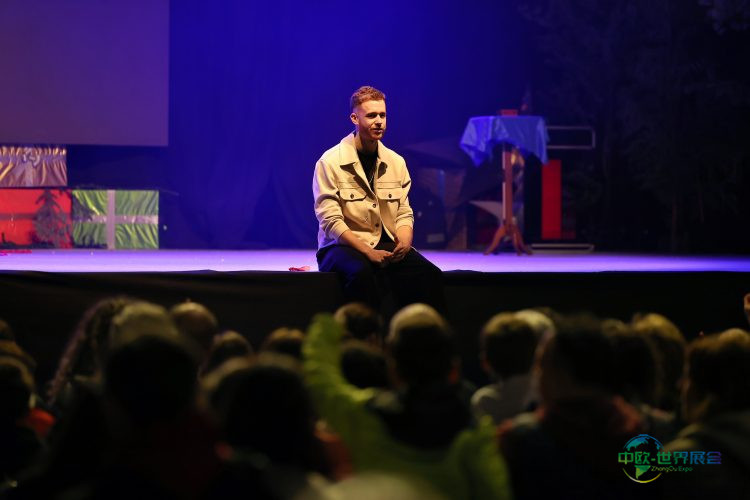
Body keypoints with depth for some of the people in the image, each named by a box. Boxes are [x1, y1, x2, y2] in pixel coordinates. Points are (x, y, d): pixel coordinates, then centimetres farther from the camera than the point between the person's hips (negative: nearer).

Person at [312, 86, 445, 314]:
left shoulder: (396, 162, 12)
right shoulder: (330, 163, -4)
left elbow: (404, 213, 12)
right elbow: (330, 221, -12)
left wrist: (405, 240, -12)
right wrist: (368, 252, -22)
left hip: (387, 245, 5)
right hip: (343, 246, -4)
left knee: (429, 275, -23)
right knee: (362, 274, -39)